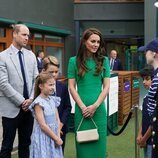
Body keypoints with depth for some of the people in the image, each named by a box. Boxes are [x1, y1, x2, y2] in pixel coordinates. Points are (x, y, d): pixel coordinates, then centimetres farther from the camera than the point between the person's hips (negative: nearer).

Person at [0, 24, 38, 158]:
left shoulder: (31, 55, 9)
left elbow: (36, 79, 8)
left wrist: (31, 99, -5)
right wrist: (21, 101, -14)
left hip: (29, 106, 5)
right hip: (11, 108, -5)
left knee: (26, 143, 13)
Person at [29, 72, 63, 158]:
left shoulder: (53, 100, 6)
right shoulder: (38, 103, -14)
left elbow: (57, 119, 7)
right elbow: (42, 125, -17)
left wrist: (58, 137, -4)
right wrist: (56, 138, -12)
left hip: (54, 136, 6)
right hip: (43, 137, -6)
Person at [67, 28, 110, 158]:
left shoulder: (104, 60, 4)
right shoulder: (74, 61, 1)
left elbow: (106, 86, 1)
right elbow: (71, 87, -1)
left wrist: (95, 105, -9)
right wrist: (83, 107, -9)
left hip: (99, 109, 1)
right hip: (81, 109, -1)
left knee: (98, 143, 8)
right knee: (83, 144, 6)